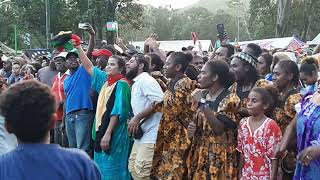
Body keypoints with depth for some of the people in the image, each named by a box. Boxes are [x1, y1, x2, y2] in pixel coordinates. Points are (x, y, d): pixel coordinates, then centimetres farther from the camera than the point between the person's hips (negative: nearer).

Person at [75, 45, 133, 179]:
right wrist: (78, 47, 19)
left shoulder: (121, 85, -10)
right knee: (102, 169, 13)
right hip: (102, 130, 8)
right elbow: (89, 67, 22)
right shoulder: (106, 80, 12)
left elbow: (117, 112, -16)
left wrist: (108, 134, -21)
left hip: (114, 134, -8)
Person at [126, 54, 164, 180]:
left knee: (141, 169, -14)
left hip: (151, 134, -11)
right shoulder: (136, 83, 19)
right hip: (141, 133, 11)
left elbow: (161, 102, -23)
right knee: (133, 166, 13)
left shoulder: (145, 80, -12)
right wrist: (135, 120, 5)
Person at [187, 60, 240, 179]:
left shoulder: (230, 99, -12)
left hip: (219, 157, -6)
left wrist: (203, 103, -20)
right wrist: (192, 127, -3)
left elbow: (219, 129, -22)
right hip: (199, 154, 6)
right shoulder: (202, 95, 7)